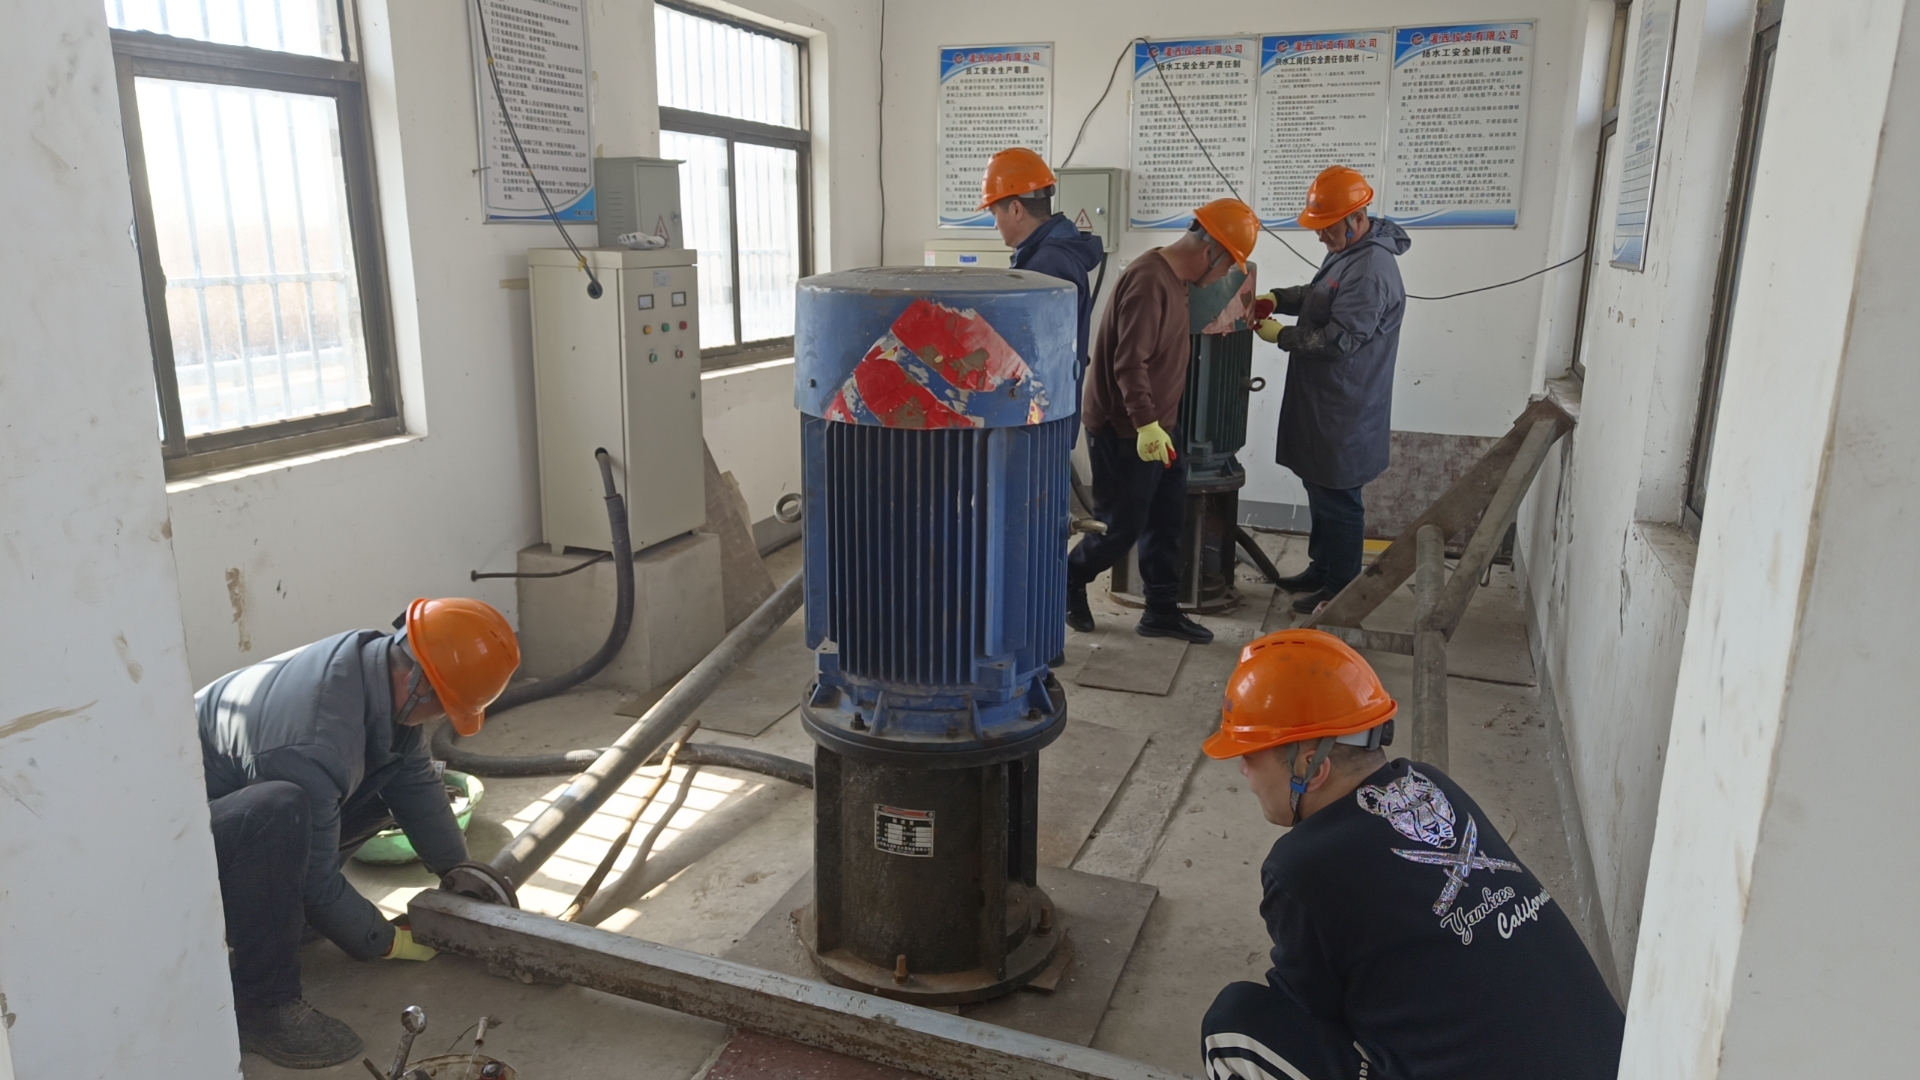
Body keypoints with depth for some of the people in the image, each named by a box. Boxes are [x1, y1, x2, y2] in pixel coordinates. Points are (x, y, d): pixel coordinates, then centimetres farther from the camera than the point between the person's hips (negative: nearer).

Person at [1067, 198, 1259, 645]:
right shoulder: (1149, 281, -22)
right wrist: (1145, 424, -29)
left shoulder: (1174, 278, 10)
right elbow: (1129, 362, -27)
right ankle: (1068, 583, 24)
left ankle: (1162, 610, 22)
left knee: (1168, 520, 12)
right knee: (1122, 528, 1)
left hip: (1157, 427, 10)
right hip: (1126, 432, -10)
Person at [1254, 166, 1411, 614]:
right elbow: (1317, 295, 24)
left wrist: (1281, 336, -16)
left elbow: (1339, 339, -25)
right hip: (1322, 402, 10)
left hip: (1346, 412, -10)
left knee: (1338, 498, 0)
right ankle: (1321, 569, 33)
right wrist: (1277, 297, 7)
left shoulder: (1371, 270, -23)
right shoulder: (1347, 253, 10)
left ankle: (1342, 589, 12)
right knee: (1320, 491, 19)